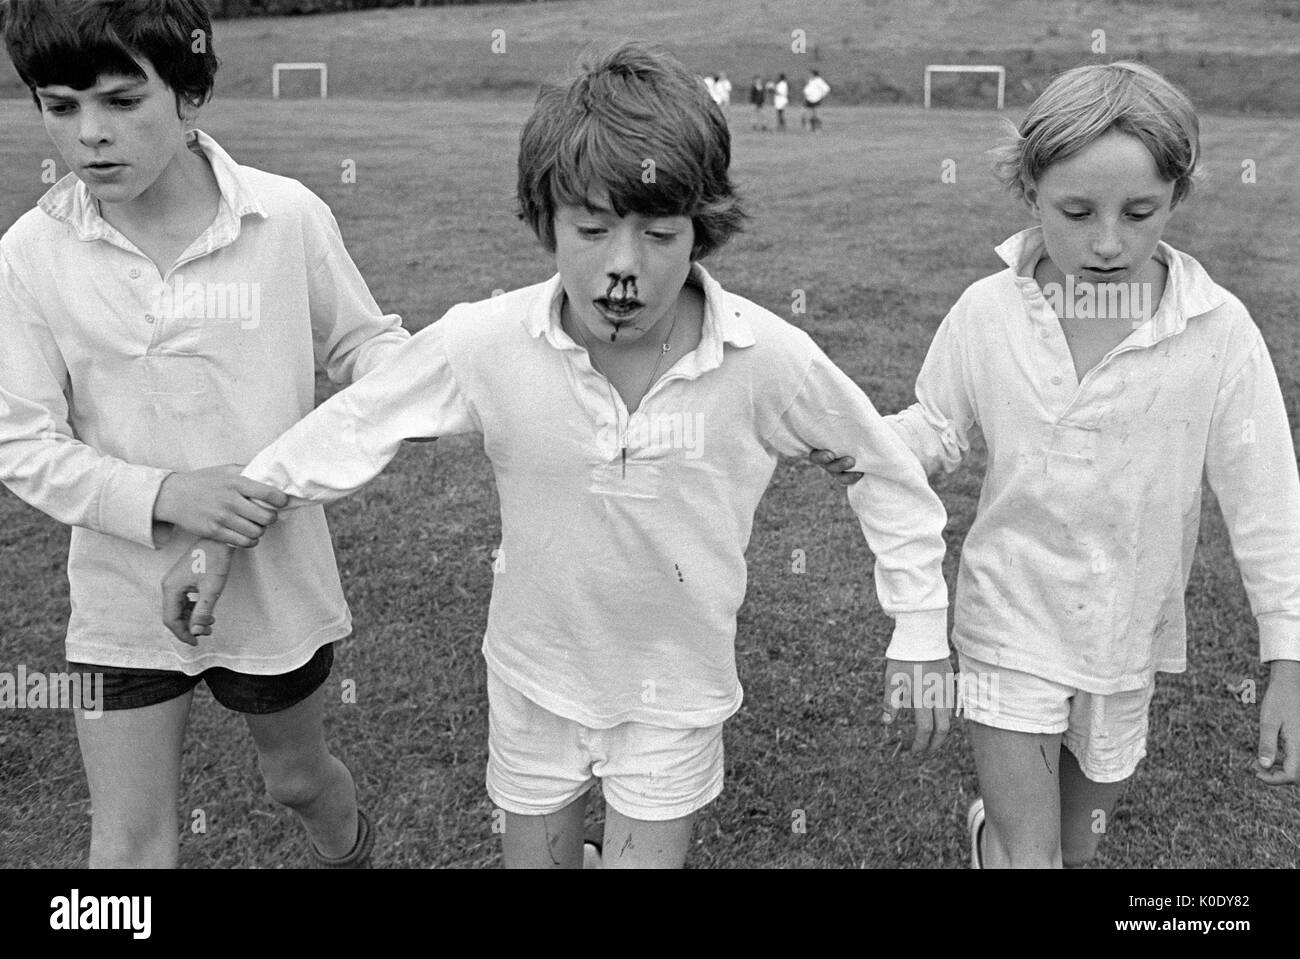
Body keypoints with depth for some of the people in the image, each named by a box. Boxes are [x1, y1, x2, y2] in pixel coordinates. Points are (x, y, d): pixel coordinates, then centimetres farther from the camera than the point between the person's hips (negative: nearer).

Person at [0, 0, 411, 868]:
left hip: (277, 582, 0)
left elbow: (361, 342, -1)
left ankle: (353, 852, 59)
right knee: (131, 849, 9)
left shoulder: (288, 217, -14)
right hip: (127, 601, 0)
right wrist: (166, 496, -23)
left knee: (297, 773, 25)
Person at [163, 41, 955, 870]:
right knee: (536, 854, 21)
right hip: (536, 681, 2)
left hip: (679, 697, -1)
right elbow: (352, 427, -6)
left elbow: (886, 470, -7)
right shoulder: (485, 343, -22)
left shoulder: (769, 358, -23)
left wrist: (922, 635, -5)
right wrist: (225, 532, -1)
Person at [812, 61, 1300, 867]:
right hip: (1013, 619, -1)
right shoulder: (987, 312, -14)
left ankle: (997, 825, 52)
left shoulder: (1218, 331, -16)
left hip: (1129, 632, 1)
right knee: (1028, 855, -1)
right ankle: (1000, 834, 30)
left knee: (1079, 844, 23)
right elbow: (940, 431, 1)